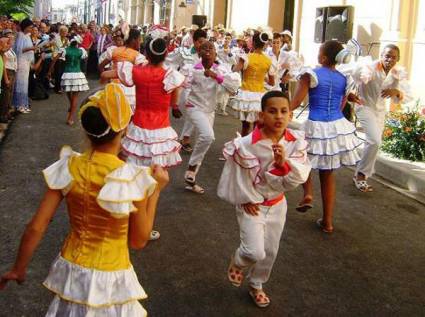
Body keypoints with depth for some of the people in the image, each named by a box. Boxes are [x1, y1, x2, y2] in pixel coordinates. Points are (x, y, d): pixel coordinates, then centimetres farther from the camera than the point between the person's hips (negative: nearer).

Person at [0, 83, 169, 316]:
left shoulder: (68, 169, -13)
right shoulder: (132, 179, -22)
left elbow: (36, 228, -9)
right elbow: (138, 241, -11)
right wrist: (156, 189, -7)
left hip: (71, 271, 3)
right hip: (110, 279, -3)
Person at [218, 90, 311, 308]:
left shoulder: (296, 142, -12)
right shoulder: (247, 144, -25)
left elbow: (299, 178, -15)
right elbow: (236, 176, -13)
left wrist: (285, 162, -32)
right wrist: (245, 200, -8)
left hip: (277, 204, 4)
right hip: (252, 205, -4)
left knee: (270, 252, 15)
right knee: (255, 252, -14)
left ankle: (256, 285, 41)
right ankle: (237, 263, 23)